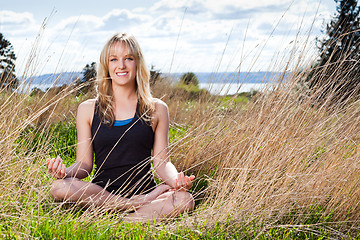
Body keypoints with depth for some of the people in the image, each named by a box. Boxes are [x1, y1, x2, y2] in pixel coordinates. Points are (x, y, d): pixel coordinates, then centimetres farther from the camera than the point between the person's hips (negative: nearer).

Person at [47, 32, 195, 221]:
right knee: (59, 187, -30)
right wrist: (65, 172, -16)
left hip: (144, 190, -1)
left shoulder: (156, 109, 7)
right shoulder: (88, 109, 8)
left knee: (185, 199, -31)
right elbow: (85, 164, 6)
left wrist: (176, 179, -17)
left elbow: (162, 162, 5)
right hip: (100, 192, 1)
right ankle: (137, 205, -22)